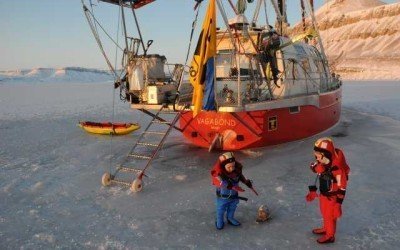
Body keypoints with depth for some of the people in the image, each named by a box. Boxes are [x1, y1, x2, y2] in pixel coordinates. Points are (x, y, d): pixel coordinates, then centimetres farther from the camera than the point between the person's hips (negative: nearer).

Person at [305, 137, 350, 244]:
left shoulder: (337, 168, -32)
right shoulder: (321, 164, -8)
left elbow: (342, 187, -24)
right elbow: (318, 178, 7)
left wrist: (338, 202, -19)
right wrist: (312, 191, 11)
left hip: (332, 197, -7)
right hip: (323, 194, 7)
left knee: (330, 215, 12)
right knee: (324, 213, 26)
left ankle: (330, 235, 33)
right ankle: (326, 228, 50)